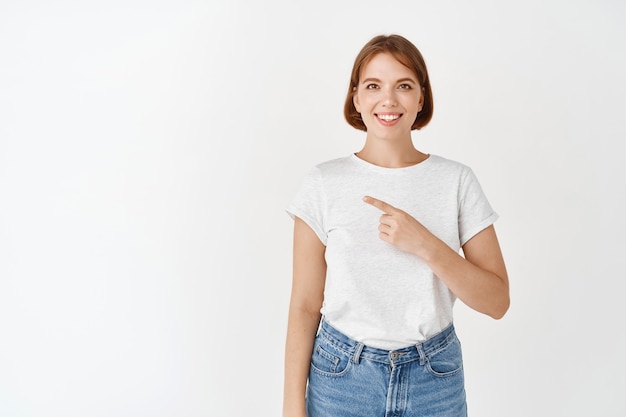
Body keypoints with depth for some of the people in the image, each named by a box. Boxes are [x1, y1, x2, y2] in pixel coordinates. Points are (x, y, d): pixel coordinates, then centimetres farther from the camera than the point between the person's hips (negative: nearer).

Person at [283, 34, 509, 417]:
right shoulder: (323, 184, -7)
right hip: (340, 375, 0)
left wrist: (426, 245, -21)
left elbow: (497, 301, -6)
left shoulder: (457, 181, -5)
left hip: (435, 377, 1)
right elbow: (304, 306, -5)